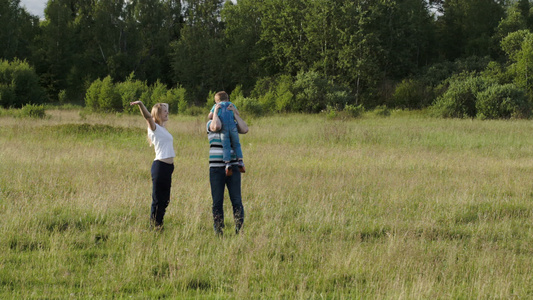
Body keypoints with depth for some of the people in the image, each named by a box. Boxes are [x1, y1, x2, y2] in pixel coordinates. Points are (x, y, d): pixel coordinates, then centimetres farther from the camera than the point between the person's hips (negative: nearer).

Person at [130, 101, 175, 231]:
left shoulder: (163, 128, 17)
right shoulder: (154, 127, -6)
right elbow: (148, 117, -25)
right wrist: (140, 104, -41)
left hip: (168, 166, 9)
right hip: (160, 166, -9)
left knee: (165, 200, 11)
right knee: (157, 199, -6)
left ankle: (159, 225, 16)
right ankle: (153, 226, -4)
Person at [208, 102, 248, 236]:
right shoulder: (211, 123, 1)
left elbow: (245, 129, -8)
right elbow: (217, 126, -23)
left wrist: (235, 114, -6)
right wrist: (215, 112, -8)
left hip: (233, 168, 2)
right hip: (216, 168, -2)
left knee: (237, 201, -4)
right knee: (217, 202, 1)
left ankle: (239, 230, -3)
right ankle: (218, 232, 6)